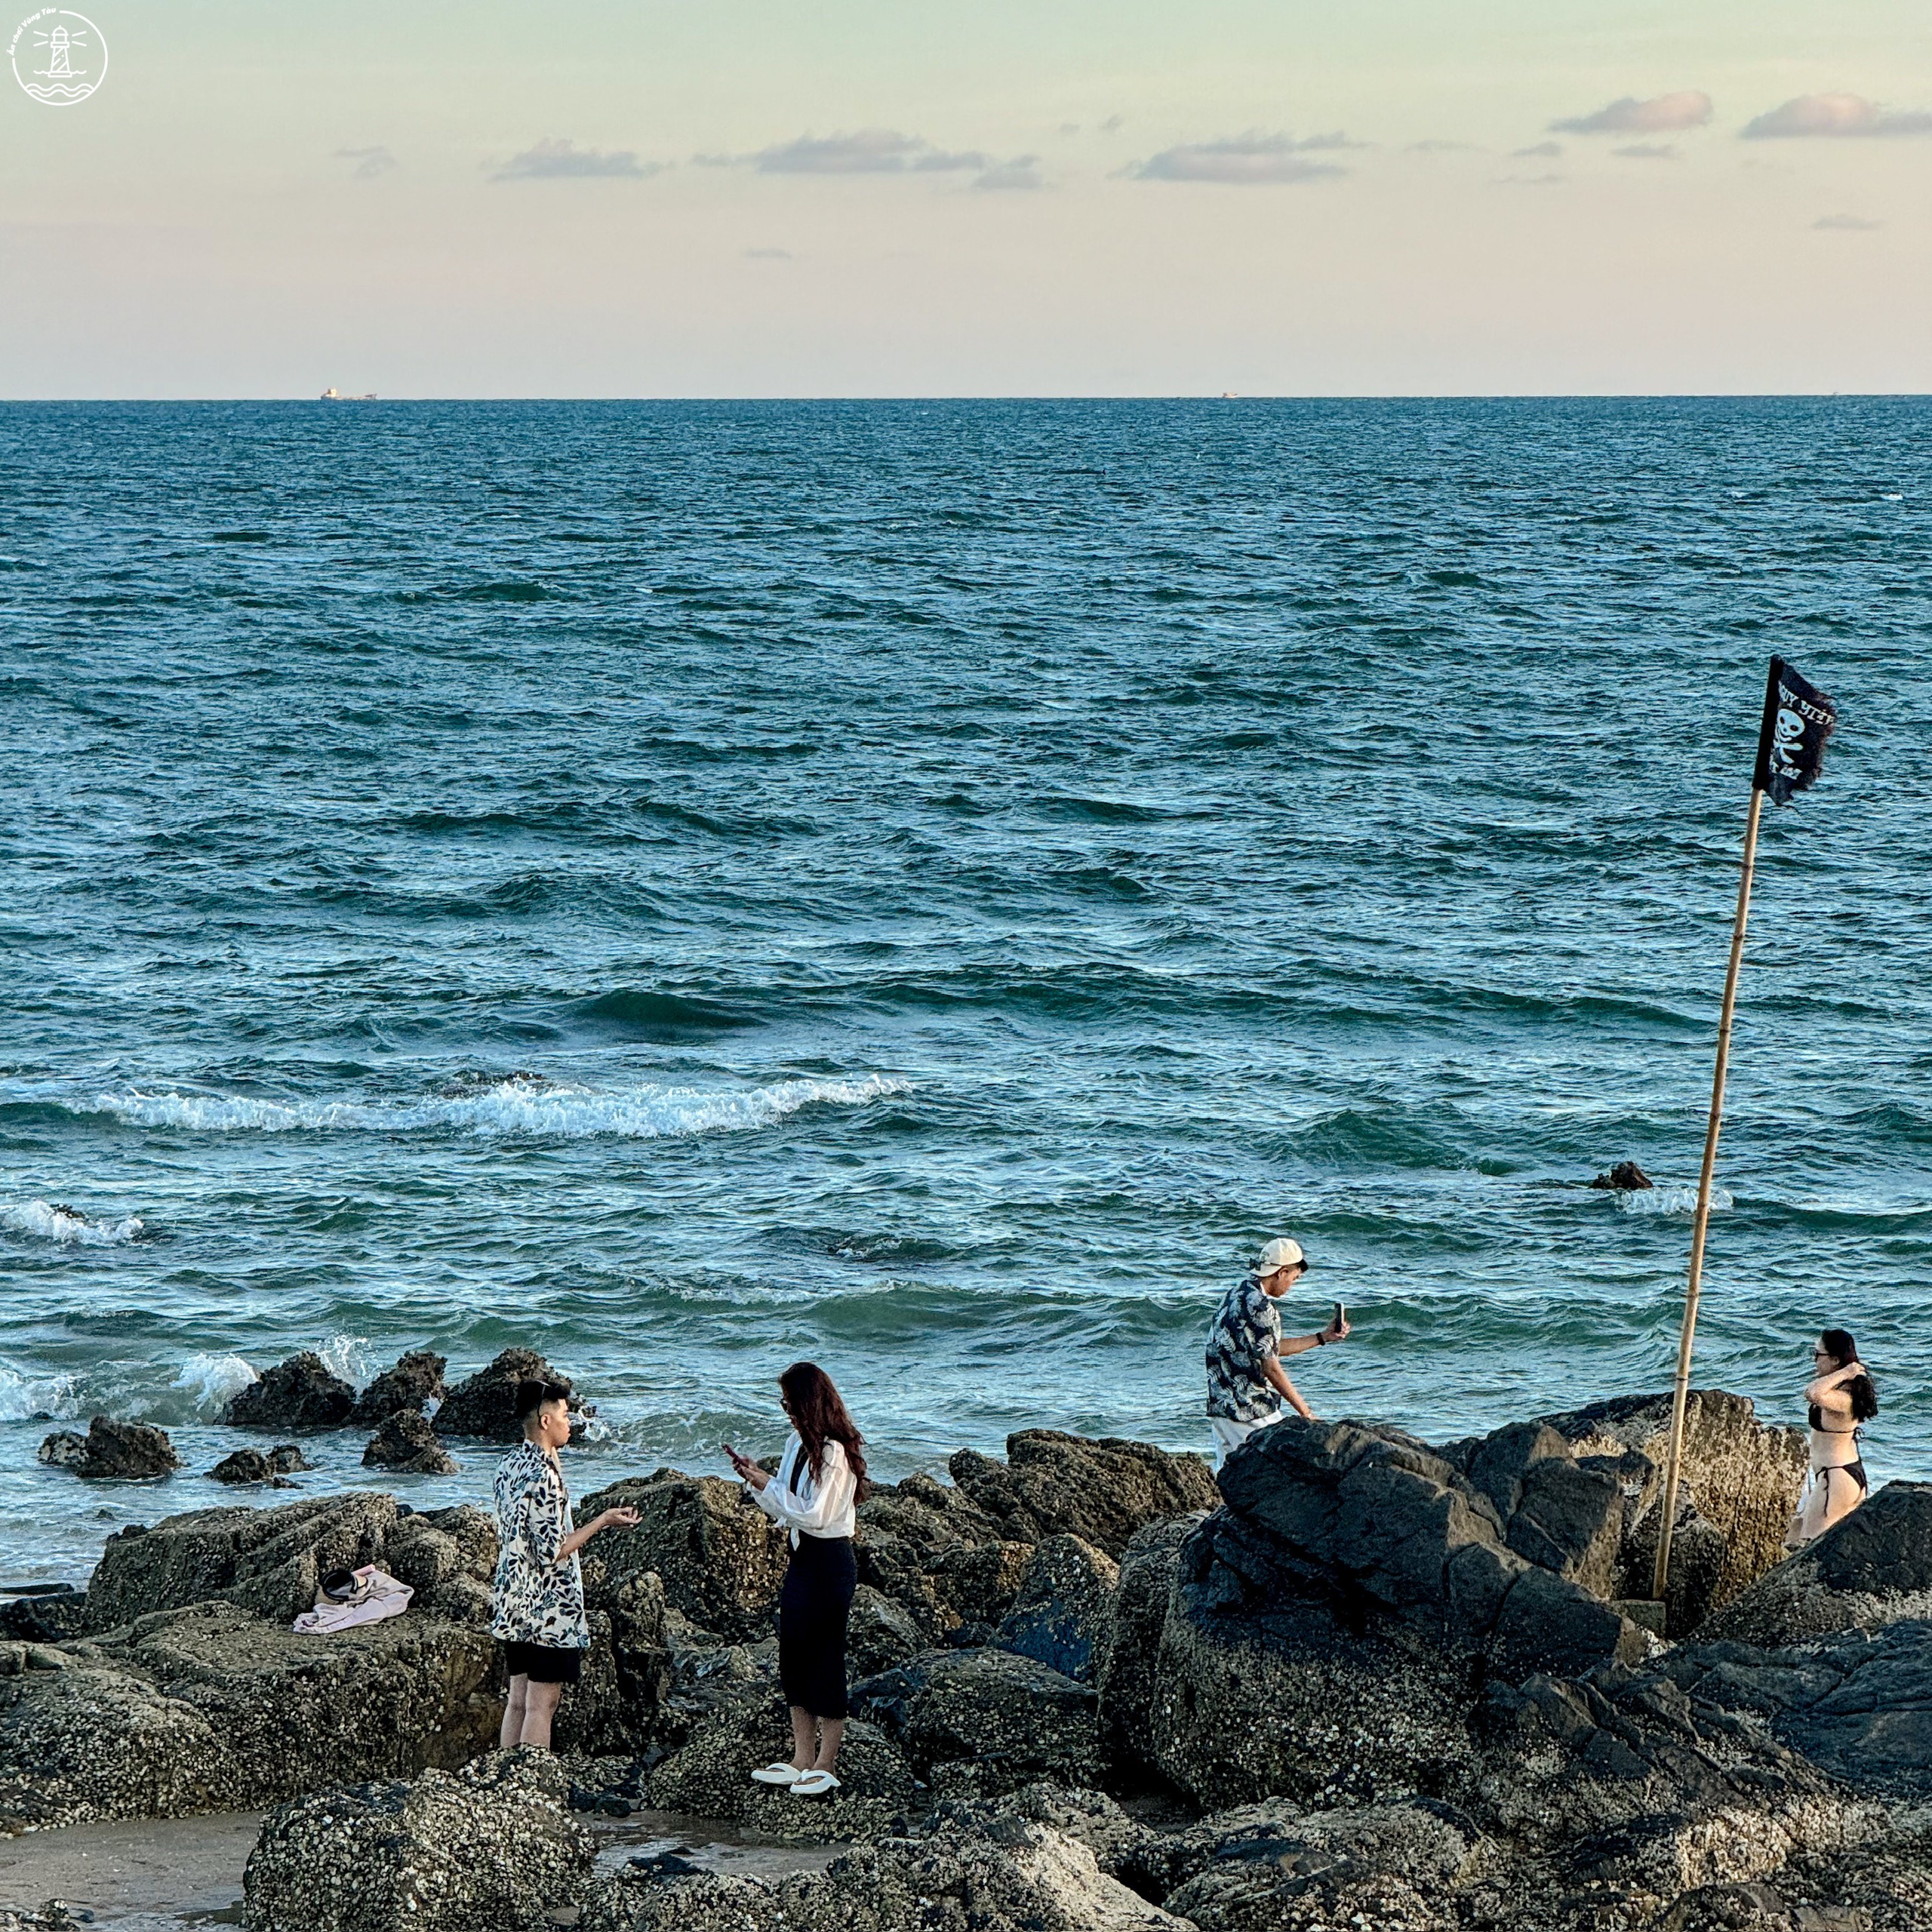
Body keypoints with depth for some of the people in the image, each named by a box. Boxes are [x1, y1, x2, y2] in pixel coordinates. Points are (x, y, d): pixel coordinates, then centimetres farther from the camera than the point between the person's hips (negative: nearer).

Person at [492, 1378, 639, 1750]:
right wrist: (602, 1522, -13)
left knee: (518, 1699, 12)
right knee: (541, 1704, -4)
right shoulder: (543, 1475, -21)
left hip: (514, 1605, 9)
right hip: (549, 1608, -9)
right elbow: (552, 1552, -21)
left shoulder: (509, 1465, 7)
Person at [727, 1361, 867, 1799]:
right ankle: (802, 1760, 18)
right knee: (793, 1657, 11)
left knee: (825, 1659, -2)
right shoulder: (798, 1443, 9)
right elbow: (783, 1508, 14)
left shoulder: (833, 1451, -18)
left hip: (828, 1562, -10)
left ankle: (826, 1766, 5)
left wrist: (769, 1485, -14)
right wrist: (757, 1480, 0)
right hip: (802, 1560, 10)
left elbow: (813, 1515, -20)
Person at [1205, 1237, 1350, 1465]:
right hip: (1251, 1411, -9)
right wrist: (1305, 1411, -10)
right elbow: (1271, 1368, -16)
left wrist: (1323, 1337, 27)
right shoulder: (1260, 1307, -17)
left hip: (1220, 1406, 9)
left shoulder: (1235, 1295, 14)